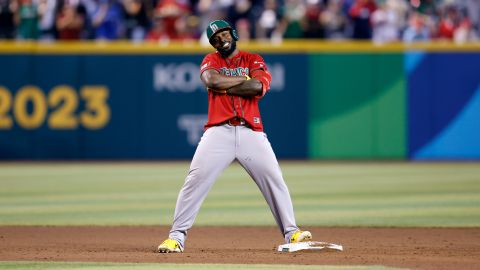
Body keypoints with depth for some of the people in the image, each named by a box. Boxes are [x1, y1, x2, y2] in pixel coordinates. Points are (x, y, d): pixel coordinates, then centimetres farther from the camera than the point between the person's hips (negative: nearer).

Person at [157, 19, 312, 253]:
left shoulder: (253, 60, 12)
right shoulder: (211, 60, 13)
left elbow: (258, 87, -9)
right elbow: (212, 80, -11)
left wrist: (223, 87, -5)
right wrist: (244, 78, -3)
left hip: (251, 132, 1)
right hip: (219, 132, -1)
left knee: (274, 180, -7)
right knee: (196, 180, -12)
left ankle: (291, 233, 1)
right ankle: (176, 236, -9)